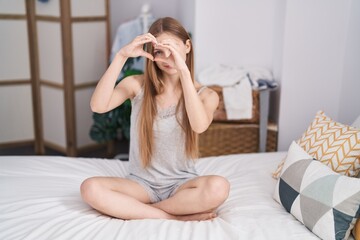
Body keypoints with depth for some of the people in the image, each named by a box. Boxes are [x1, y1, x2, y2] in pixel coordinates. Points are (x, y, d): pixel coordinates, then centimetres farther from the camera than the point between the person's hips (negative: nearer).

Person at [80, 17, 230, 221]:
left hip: (181, 183, -1)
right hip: (142, 183, 1)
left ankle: (135, 209, -16)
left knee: (219, 187, -34)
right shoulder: (137, 85, -1)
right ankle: (177, 217, -19)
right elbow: (98, 106, -20)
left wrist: (183, 70, -31)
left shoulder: (205, 94, -3)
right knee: (90, 188, -27)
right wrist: (122, 56, -25)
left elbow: (200, 125, -27)